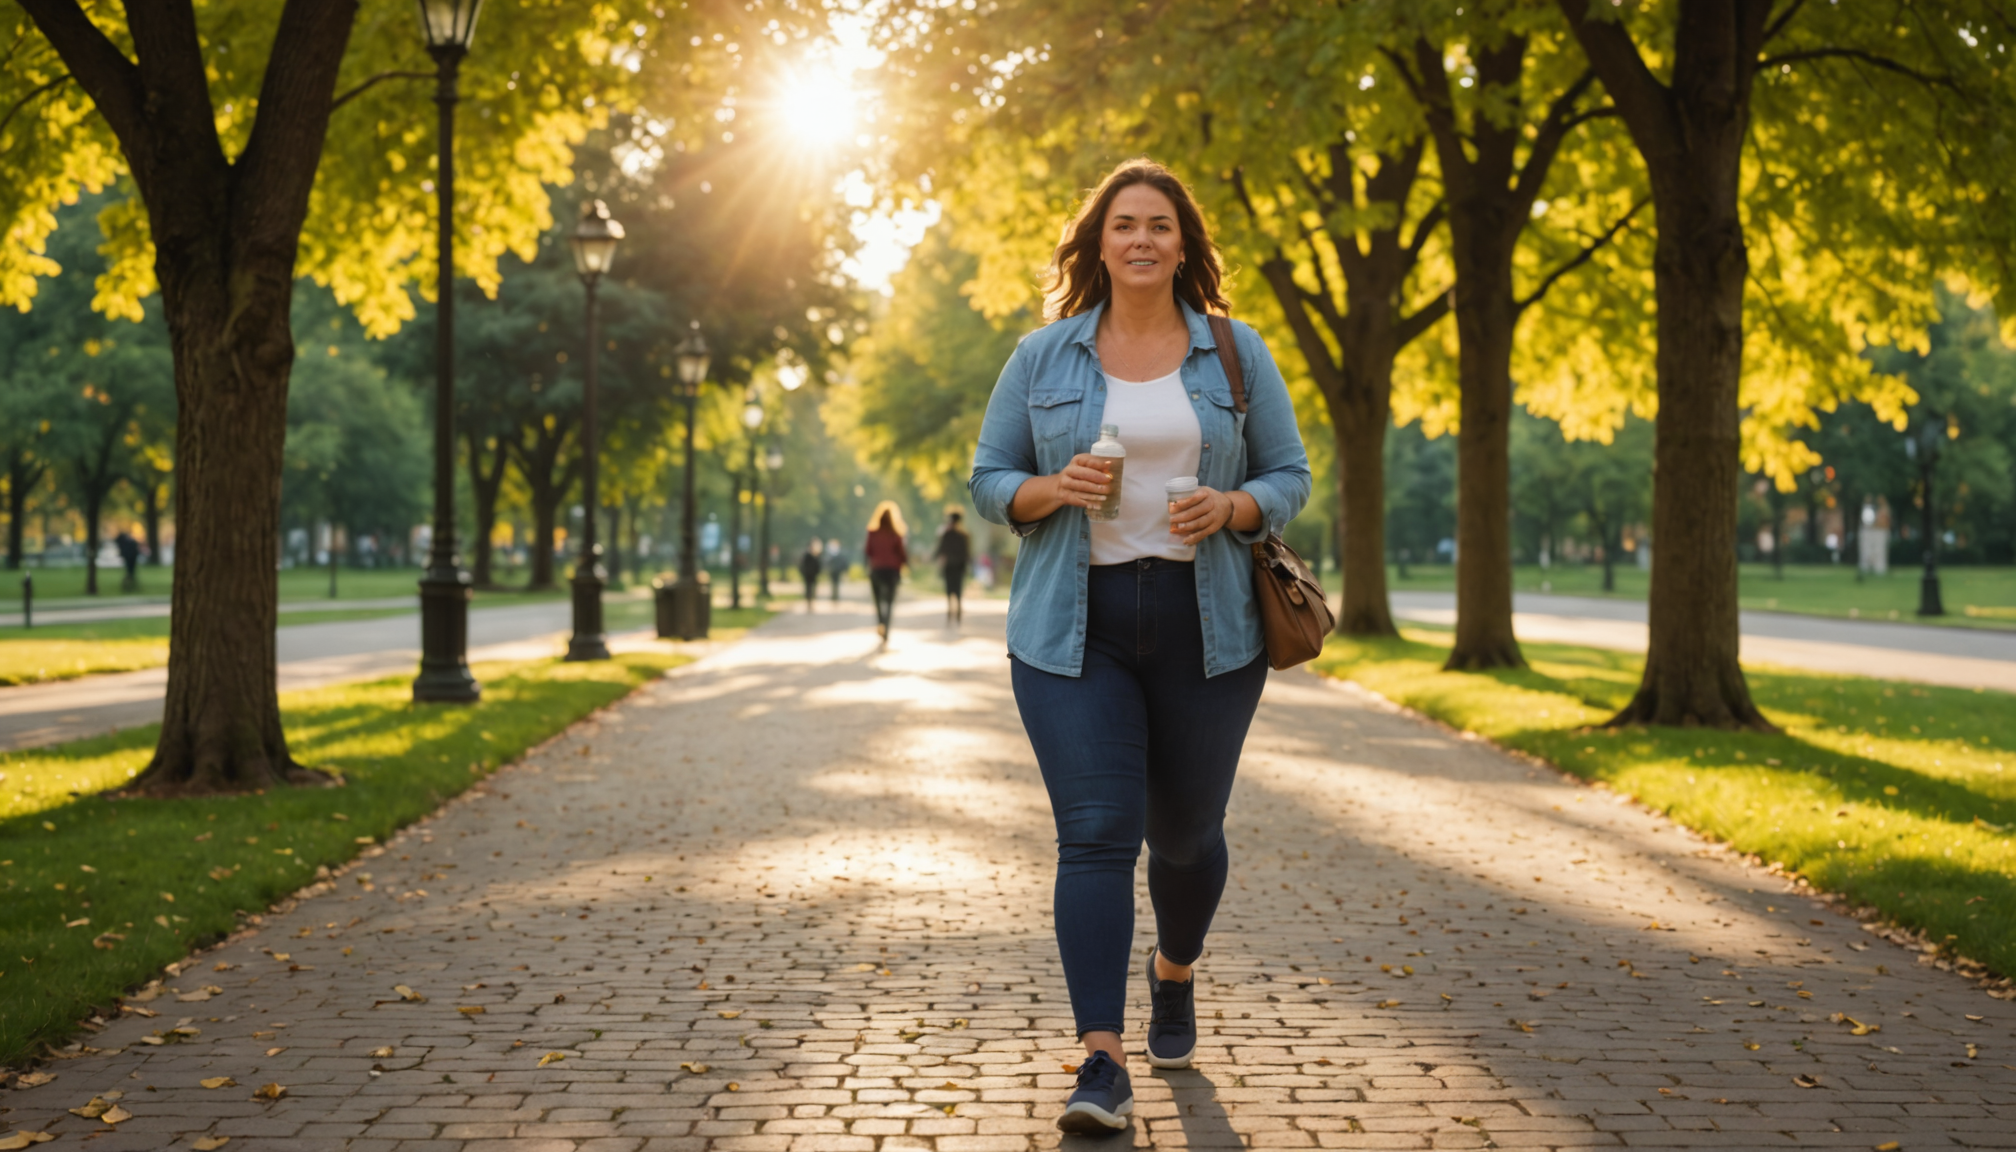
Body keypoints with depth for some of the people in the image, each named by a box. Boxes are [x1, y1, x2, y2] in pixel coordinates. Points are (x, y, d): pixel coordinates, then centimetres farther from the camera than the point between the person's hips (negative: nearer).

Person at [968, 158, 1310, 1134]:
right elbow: (989, 482, 7)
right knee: (1095, 833, -11)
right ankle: (1102, 1061, -12)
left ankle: (1175, 976, 43)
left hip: (1206, 628, 1)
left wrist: (1227, 508, -14)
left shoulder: (1236, 354, 5)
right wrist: (1054, 488, -14)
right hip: (1074, 630, -1)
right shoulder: (1043, 357, 4)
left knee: (1186, 829, 13)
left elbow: (1289, 478, 7)